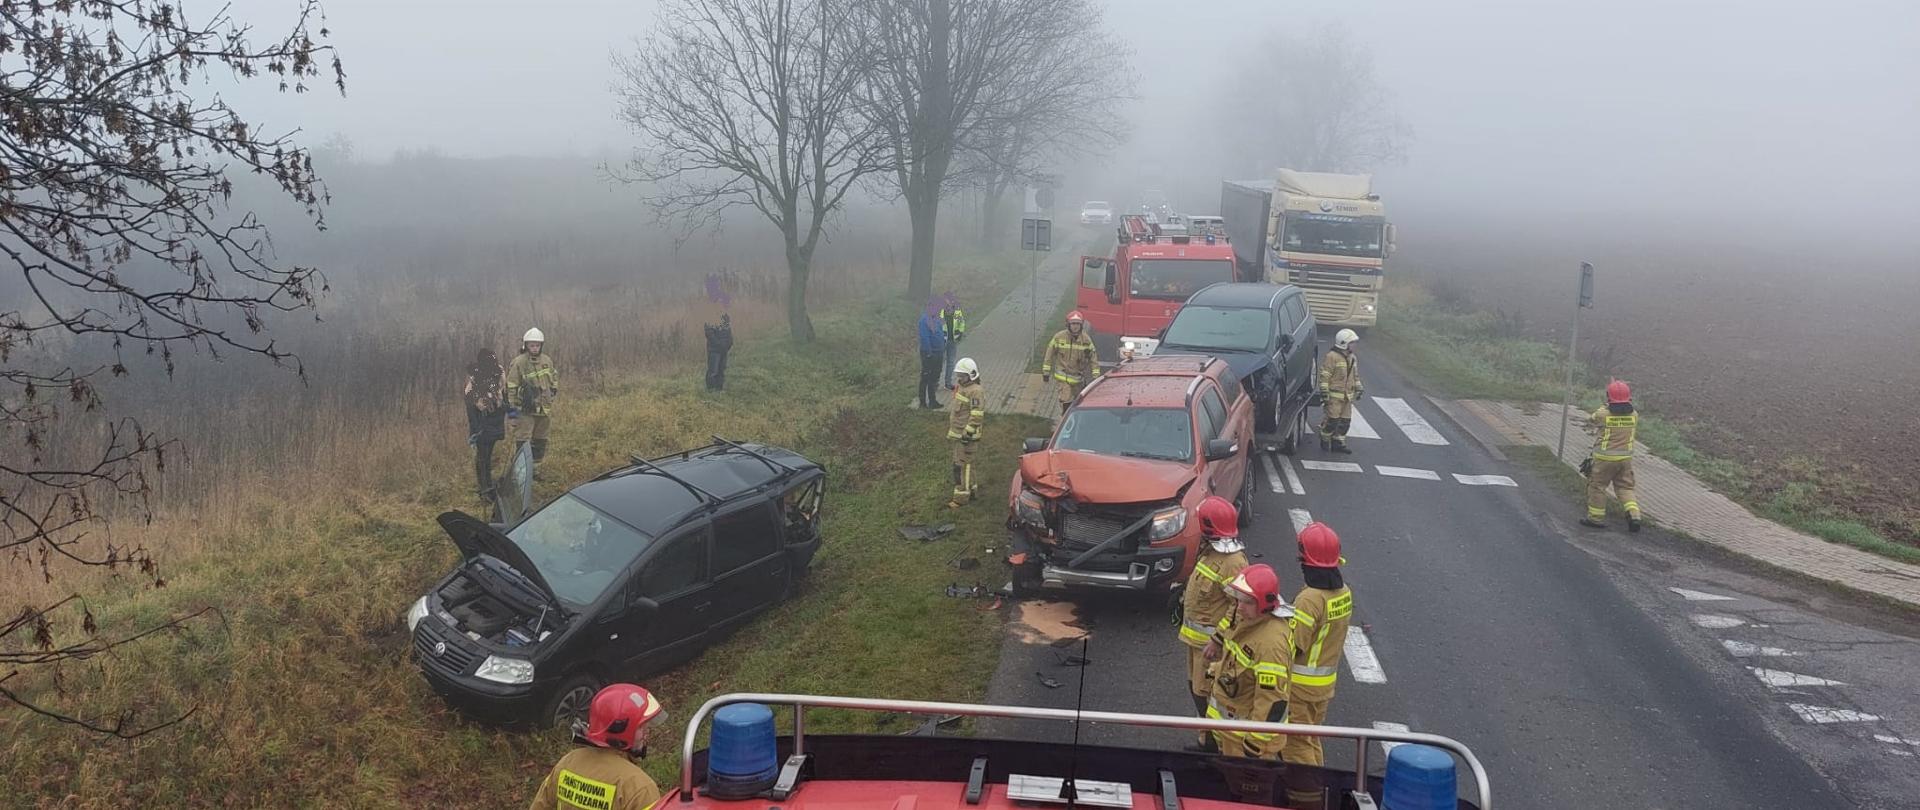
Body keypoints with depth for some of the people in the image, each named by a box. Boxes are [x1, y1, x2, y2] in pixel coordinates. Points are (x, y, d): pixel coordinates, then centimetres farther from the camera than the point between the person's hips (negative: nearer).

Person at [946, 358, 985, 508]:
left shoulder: (976, 391, -17)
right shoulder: (962, 388, 14)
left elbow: (977, 415, -22)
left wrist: (967, 433, -23)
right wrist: (950, 432, 24)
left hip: (966, 435, -10)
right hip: (957, 433, 10)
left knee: (963, 464, -6)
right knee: (959, 463, 18)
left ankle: (962, 497, -1)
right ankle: (969, 490, 30)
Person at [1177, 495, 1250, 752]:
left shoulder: (1233, 563, -24)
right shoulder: (1212, 551, 6)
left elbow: (1241, 605, -26)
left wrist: (1217, 639, -25)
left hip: (1210, 640, -10)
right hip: (1196, 635, 10)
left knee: (1206, 692, -2)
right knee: (1196, 686, 20)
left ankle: (1213, 744, 10)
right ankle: (1207, 737, 33)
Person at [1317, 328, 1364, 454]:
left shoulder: (1353, 358, 14)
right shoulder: (1332, 357, -12)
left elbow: (1355, 376, 26)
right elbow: (1324, 376, -14)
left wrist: (1359, 389, 20)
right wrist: (1324, 393, -18)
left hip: (1347, 396, 8)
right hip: (1334, 395, -8)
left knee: (1345, 420, 8)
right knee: (1332, 419, -6)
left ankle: (1338, 442, 16)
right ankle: (1325, 441, 12)